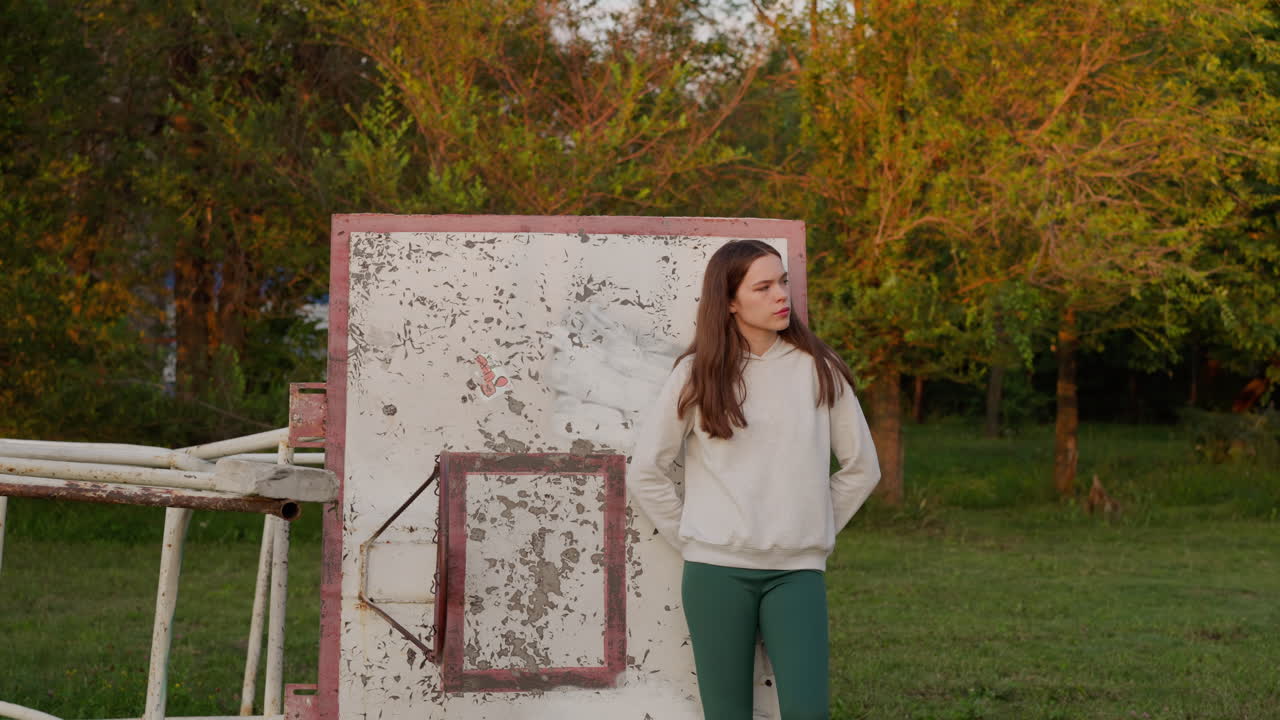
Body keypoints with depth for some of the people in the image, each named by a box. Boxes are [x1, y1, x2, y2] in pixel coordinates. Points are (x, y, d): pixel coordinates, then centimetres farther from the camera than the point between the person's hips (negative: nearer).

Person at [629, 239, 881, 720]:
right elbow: (646, 471, 6)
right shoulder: (697, 374, 2)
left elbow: (861, 467, 12)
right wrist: (690, 540, 3)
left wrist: (817, 530, 8)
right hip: (717, 571, 0)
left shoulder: (819, 369, 4)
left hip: (797, 571, 1)